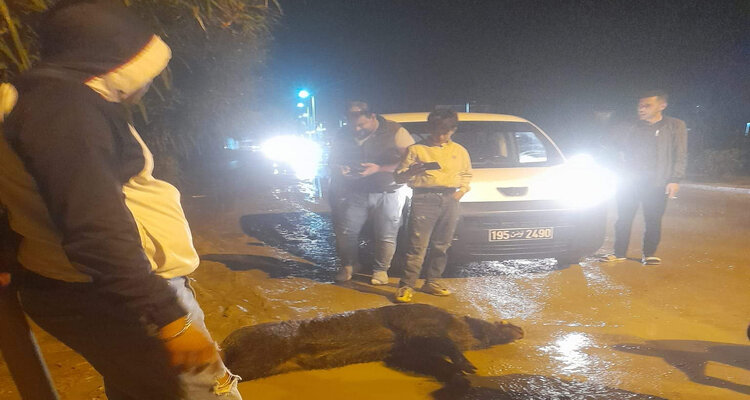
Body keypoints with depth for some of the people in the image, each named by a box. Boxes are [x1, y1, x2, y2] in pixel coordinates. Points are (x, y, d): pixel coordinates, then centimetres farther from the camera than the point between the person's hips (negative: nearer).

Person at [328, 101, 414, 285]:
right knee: (345, 232, 3)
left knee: (386, 236, 2)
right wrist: (339, 169, -9)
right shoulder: (346, 135, 6)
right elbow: (332, 160, 17)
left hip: (387, 194, -3)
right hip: (356, 193, 4)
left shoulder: (395, 132, -9)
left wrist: (378, 169, -23)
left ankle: (381, 269, 22)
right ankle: (348, 265, 25)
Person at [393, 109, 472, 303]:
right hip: (424, 199, -4)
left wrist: (462, 190, 5)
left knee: (441, 245, 8)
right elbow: (399, 176, 3)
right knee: (417, 245, -9)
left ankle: (432, 282, 20)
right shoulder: (416, 149, 5)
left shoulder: (459, 151, 16)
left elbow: (467, 174, 25)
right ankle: (407, 285, -5)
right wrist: (412, 171, -18)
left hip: (449, 200, 4)